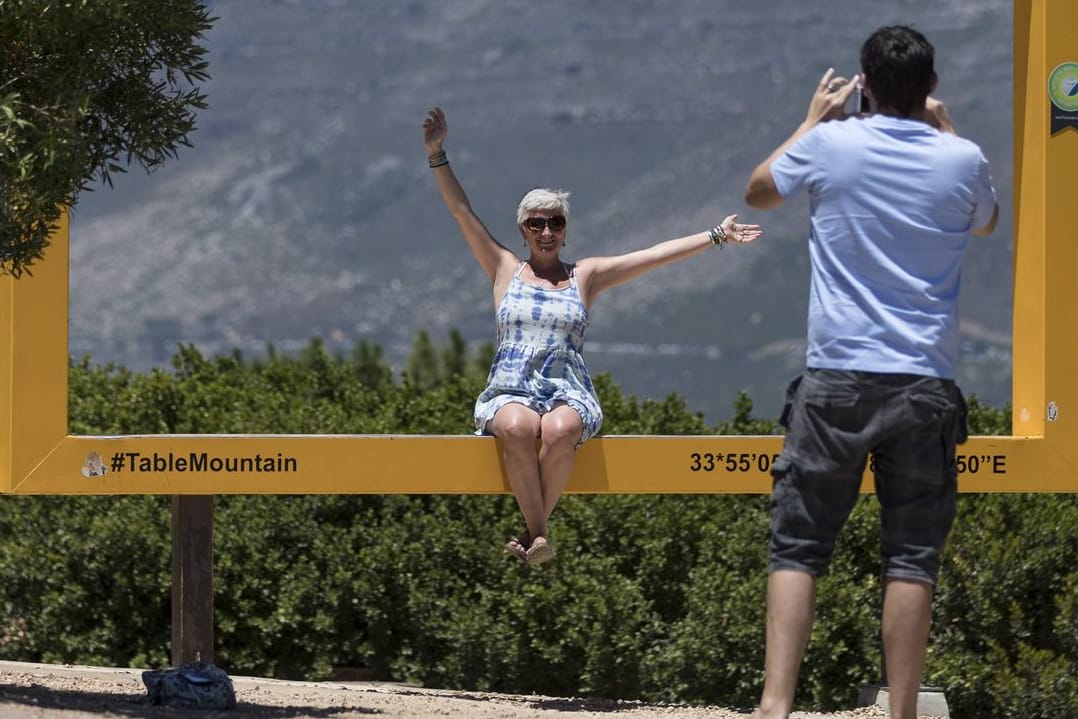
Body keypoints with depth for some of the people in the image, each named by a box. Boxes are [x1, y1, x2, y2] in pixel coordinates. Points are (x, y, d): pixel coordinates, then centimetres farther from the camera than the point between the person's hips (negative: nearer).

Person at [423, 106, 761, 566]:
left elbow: (656, 255, 13)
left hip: (568, 393, 0)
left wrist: (716, 236, 11)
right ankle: (538, 532, -32)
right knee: (519, 427, -38)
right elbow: (462, 213, 12)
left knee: (560, 430, -37)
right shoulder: (505, 270, 16)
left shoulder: (586, 277, 16)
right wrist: (437, 156, 3)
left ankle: (534, 529, -26)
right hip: (510, 391, 0)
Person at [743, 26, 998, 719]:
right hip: (925, 383, 1)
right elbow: (987, 221, 26)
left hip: (838, 379, -1)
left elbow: (758, 190, 19)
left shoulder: (832, 145, -3)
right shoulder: (962, 161, 0)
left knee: (797, 545, 2)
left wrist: (814, 118, 28)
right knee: (912, 555, 3)